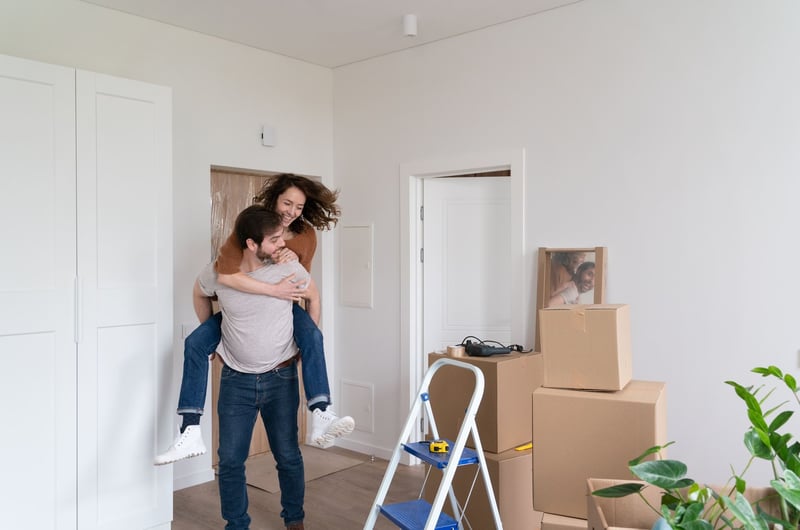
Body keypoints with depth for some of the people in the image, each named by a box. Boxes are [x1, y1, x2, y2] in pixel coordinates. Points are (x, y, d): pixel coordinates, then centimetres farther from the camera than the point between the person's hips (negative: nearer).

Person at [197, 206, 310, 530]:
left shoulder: (289, 268, -16)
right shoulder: (217, 272, -15)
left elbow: (313, 297, 5)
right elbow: (199, 294, 10)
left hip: (281, 378, 0)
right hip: (236, 380, 1)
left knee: (288, 456, 9)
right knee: (230, 459, 6)